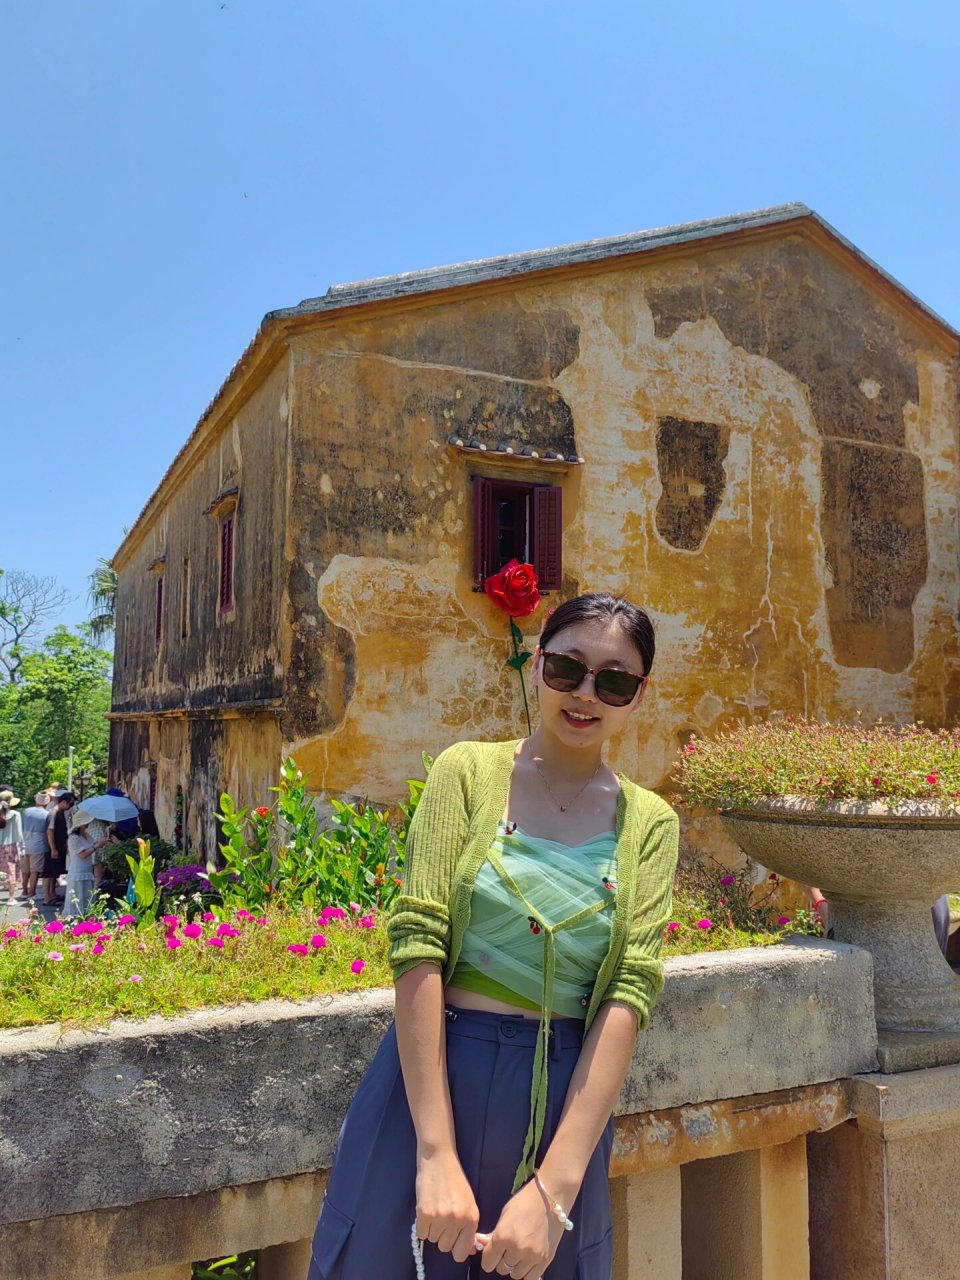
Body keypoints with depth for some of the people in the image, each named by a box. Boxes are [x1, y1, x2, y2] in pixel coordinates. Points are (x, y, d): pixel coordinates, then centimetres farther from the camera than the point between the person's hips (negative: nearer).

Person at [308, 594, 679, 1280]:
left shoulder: (650, 824, 0)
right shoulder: (469, 771, -5)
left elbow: (629, 993, -8)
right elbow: (418, 945, -13)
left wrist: (555, 1188, -16)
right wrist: (437, 1155, -19)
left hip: (564, 1105, 2)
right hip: (431, 1077, -1)